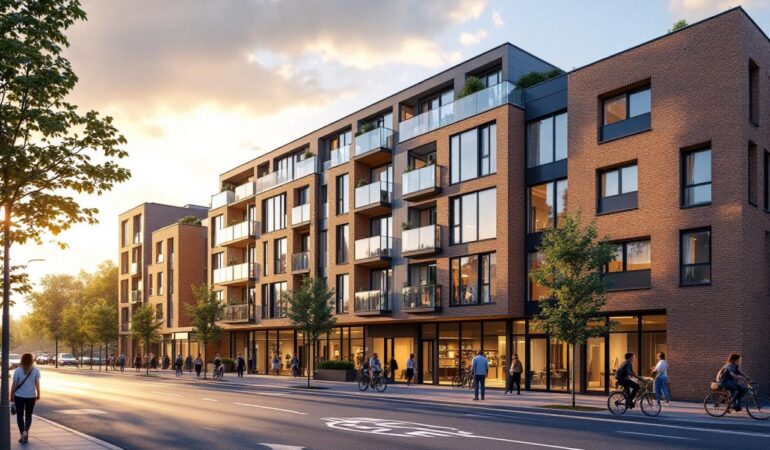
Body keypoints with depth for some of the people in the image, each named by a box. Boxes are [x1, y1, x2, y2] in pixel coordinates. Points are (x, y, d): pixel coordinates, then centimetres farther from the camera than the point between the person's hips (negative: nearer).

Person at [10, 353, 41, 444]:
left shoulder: (18, 370, -7)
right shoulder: (36, 370, -3)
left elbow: (14, 385, -5)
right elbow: (37, 384, -2)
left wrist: (12, 395, 5)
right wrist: (38, 394, 9)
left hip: (19, 396, -1)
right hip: (31, 396, 1)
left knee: (20, 415, 10)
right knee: (28, 415, 17)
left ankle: (22, 433, -1)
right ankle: (26, 432, 1)